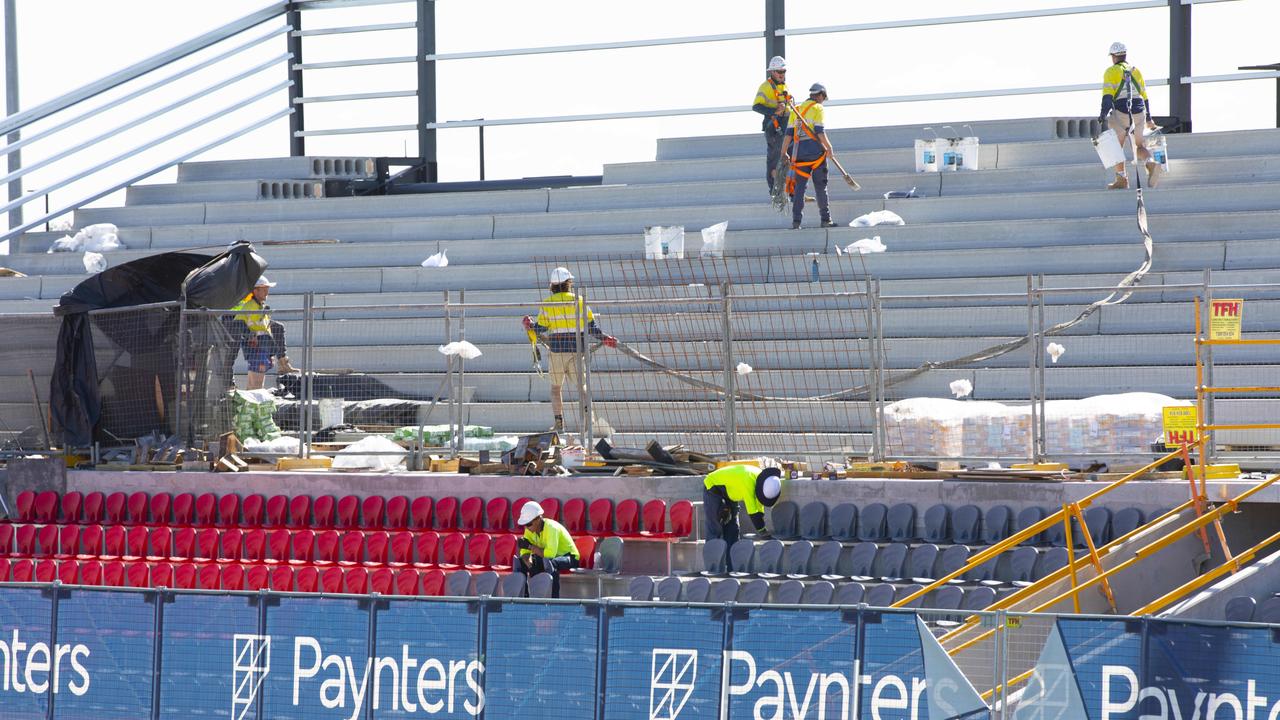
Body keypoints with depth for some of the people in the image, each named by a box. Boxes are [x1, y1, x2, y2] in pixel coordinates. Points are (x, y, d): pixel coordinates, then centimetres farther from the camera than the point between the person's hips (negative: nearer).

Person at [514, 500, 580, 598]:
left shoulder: (551, 528, -28)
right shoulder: (530, 530, -4)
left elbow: (550, 554, -39)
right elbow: (525, 553, -6)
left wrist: (530, 546, -30)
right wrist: (529, 564, -28)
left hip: (570, 558, -8)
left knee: (550, 563, -40)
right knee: (520, 562, -5)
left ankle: (554, 599, -37)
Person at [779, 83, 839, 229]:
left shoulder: (796, 110, 13)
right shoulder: (817, 108, -3)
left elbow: (789, 133, 9)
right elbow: (819, 131, -12)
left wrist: (784, 152, 11)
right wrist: (829, 148, -7)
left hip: (800, 151, 4)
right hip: (815, 150, -4)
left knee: (799, 185, 5)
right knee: (821, 185, 3)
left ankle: (796, 220, -4)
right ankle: (826, 219, 3)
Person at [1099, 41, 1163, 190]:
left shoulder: (1111, 72, 2)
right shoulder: (1136, 71, 18)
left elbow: (1107, 94, -11)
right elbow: (1144, 95, 20)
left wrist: (1104, 113, -19)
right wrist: (1148, 119, 27)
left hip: (1120, 110, -4)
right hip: (1139, 111, 4)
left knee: (1117, 145, 8)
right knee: (1140, 146, 10)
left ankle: (1121, 179, 7)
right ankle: (1152, 164, -19)